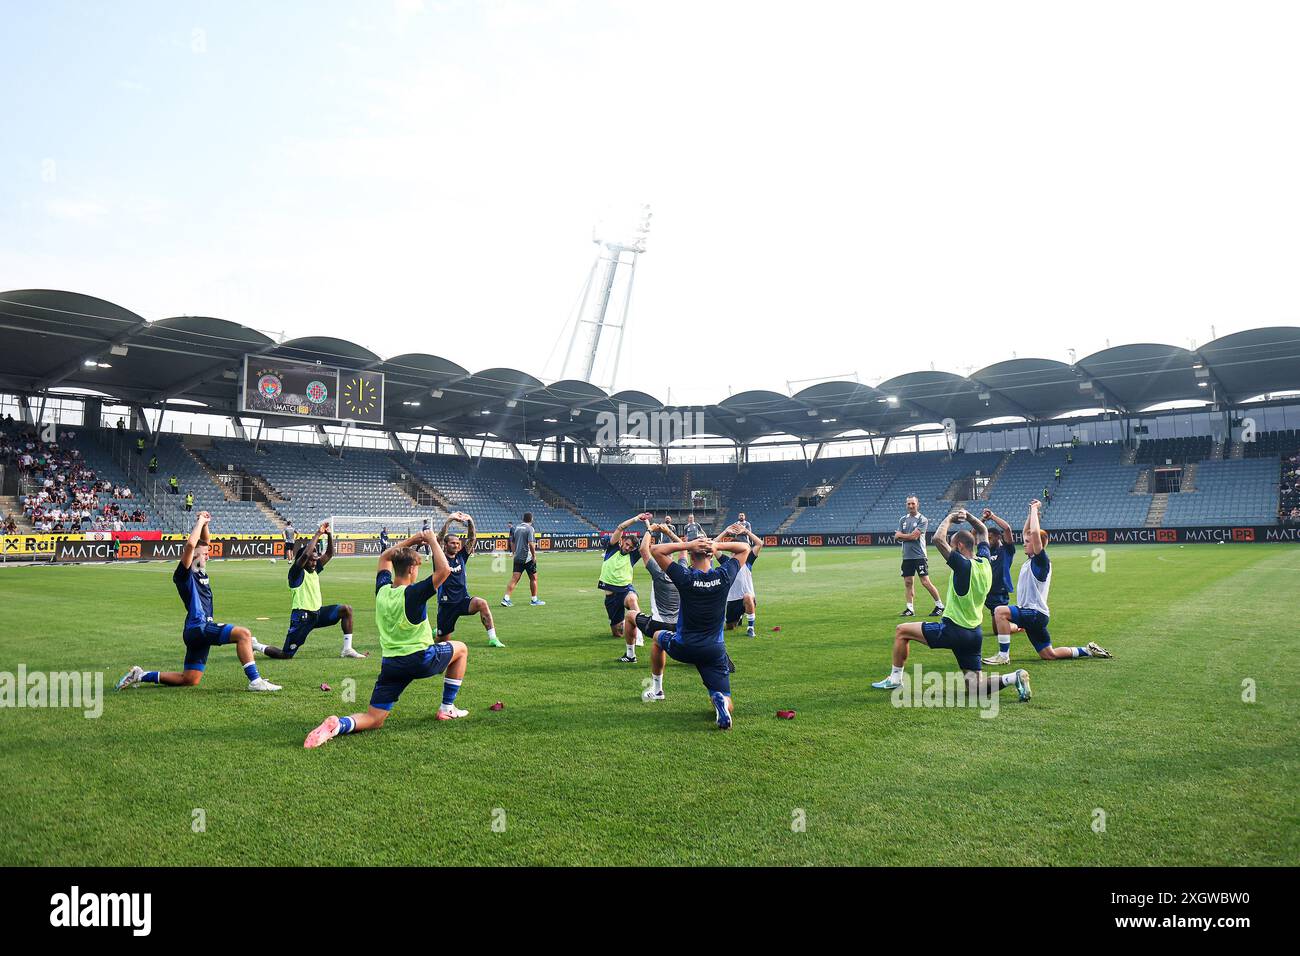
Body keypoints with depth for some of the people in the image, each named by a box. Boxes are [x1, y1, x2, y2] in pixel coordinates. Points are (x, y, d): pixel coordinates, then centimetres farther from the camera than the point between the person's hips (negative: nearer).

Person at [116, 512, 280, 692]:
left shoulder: (200, 572, 17)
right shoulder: (183, 574, -6)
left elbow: (206, 540, 27)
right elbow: (190, 545, -22)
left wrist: (205, 524, 11)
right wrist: (200, 521, -12)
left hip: (203, 629, 9)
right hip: (198, 628, -9)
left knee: (190, 680, 13)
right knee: (243, 633, -24)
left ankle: (140, 675, 24)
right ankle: (255, 681, -26)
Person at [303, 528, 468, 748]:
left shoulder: (382, 589, 2)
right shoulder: (414, 593, -16)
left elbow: (384, 558, 21)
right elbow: (444, 570, -25)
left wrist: (411, 540, 17)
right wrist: (432, 542, -13)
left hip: (390, 664, 5)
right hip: (421, 659, -5)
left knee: (373, 720, 8)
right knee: (461, 649, 24)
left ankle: (337, 725, -26)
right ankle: (447, 708, 24)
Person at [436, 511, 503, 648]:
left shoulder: (461, 556, 6)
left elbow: (472, 538, -2)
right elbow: (439, 539, -18)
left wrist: (470, 522, -17)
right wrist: (449, 520, -26)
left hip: (463, 600, 2)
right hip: (446, 604, -2)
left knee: (482, 603, -30)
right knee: (443, 639, 6)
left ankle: (492, 639, -28)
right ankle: (436, 631, 45)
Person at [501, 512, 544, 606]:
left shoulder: (516, 527, 11)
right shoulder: (530, 528, -10)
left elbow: (512, 543, 16)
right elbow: (531, 544, -19)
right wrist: (534, 555, -11)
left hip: (517, 557, 6)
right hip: (527, 558, -6)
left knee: (514, 578, 2)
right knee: (533, 578, 8)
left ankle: (506, 598, -9)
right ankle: (534, 600, 15)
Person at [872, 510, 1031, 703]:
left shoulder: (964, 565, -19)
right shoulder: (985, 562, 4)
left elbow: (938, 539, -25)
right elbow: (983, 532, 22)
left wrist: (949, 519, -10)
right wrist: (968, 516, 12)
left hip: (953, 630, -8)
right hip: (975, 634, 8)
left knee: (901, 631, 6)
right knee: (973, 686, 12)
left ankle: (895, 679, 12)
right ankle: (1014, 677, -7)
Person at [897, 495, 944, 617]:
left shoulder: (922, 520, -5)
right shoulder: (903, 519, 13)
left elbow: (914, 536, -14)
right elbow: (897, 537, 6)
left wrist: (902, 535, 0)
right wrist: (909, 536, -9)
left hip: (919, 556, -6)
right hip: (907, 556, 6)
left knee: (925, 582, -7)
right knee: (907, 582, 6)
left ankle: (939, 605, 6)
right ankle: (910, 609, 12)